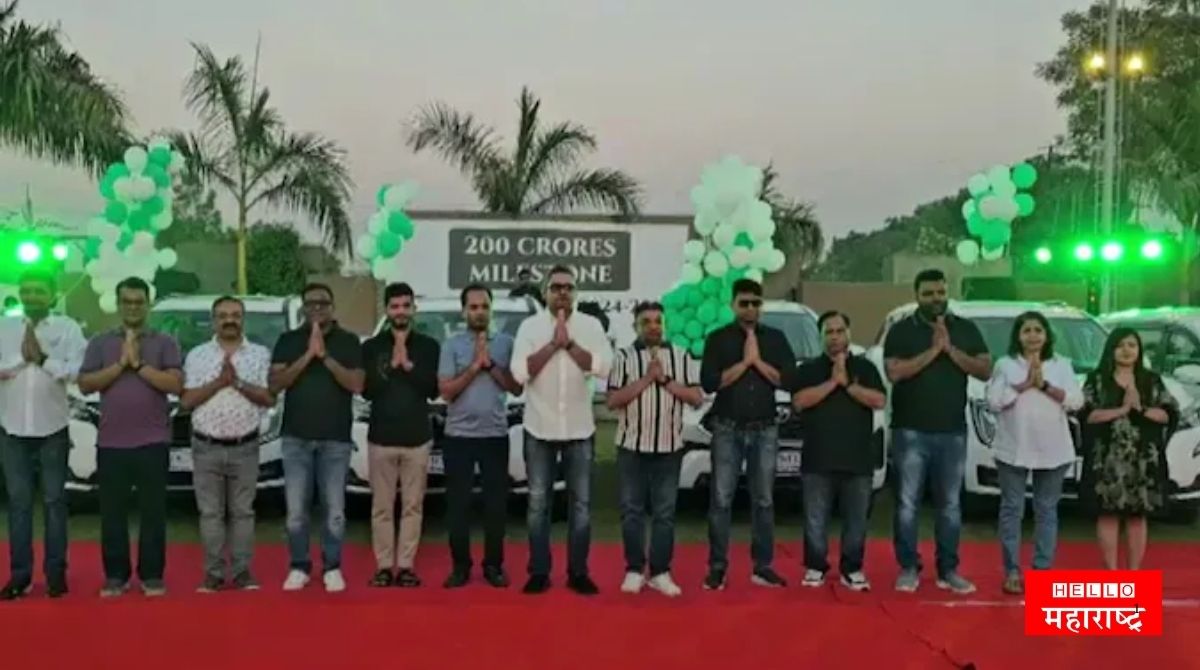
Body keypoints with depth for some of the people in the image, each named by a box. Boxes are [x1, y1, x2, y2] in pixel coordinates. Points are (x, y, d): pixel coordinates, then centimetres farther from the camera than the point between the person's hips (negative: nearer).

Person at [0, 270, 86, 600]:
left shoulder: (68, 328, 1)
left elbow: (78, 372, -11)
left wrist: (43, 358, -19)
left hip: (52, 428, -2)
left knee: (54, 500, 4)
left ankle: (56, 573, 10)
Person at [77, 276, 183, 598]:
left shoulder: (165, 342, 5)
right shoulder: (100, 343, 10)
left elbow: (175, 384, -8)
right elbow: (85, 384, 0)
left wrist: (138, 364, -10)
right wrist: (120, 364, -9)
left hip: (152, 441, -2)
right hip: (111, 442, 2)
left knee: (153, 512, 1)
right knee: (112, 513, 5)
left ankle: (152, 575, 9)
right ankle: (115, 576, 14)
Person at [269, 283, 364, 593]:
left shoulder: (348, 341, 5)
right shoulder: (288, 340, 8)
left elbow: (356, 384, -6)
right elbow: (275, 384, -3)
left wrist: (325, 356, -14)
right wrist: (308, 355, -12)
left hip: (336, 438, -1)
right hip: (296, 437, 1)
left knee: (334, 509, 0)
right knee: (296, 510, 2)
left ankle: (332, 568, 11)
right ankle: (299, 567, 15)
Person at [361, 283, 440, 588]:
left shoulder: (428, 346, 5)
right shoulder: (371, 346, 5)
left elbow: (433, 390, -3)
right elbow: (367, 390, -3)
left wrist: (408, 364, -12)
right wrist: (391, 364, -12)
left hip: (417, 437, 0)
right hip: (381, 437, 0)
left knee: (412, 505, 3)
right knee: (382, 506, 4)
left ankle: (406, 566, 10)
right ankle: (384, 566, 12)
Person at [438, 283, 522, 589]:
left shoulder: (506, 343, 5)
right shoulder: (452, 344, 2)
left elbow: (516, 388, 0)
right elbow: (446, 391, -5)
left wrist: (490, 364, -10)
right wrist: (475, 366, -12)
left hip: (495, 435, 1)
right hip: (458, 435, -1)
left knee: (496, 504, 4)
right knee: (458, 504, 4)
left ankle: (493, 565, 14)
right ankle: (460, 566, 14)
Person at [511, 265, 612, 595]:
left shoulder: (591, 326, 1)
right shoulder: (530, 326, -1)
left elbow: (603, 367, -12)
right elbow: (520, 372, -12)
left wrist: (570, 343, -17)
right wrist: (553, 344, -17)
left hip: (579, 429, 1)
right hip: (539, 429, -1)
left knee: (581, 504, 5)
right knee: (538, 503, 5)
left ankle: (578, 573, 15)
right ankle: (539, 572, 14)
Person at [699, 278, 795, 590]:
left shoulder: (776, 338, 8)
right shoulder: (718, 338, 1)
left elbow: (789, 379, -3)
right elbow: (709, 382, -10)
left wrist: (759, 361, -12)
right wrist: (745, 361, -13)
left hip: (765, 430, 2)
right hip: (727, 429, -2)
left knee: (764, 501, 6)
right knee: (721, 500, -2)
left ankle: (763, 567, 13)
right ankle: (717, 568, 4)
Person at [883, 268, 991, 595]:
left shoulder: (966, 330, 8)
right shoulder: (901, 330, 0)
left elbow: (985, 371, 0)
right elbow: (894, 372, -13)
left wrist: (951, 349, -11)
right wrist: (932, 350, -16)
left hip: (953, 432, 2)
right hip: (911, 431, -2)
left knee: (950, 505, 7)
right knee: (908, 503, 0)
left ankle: (948, 570, 15)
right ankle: (908, 568, 9)